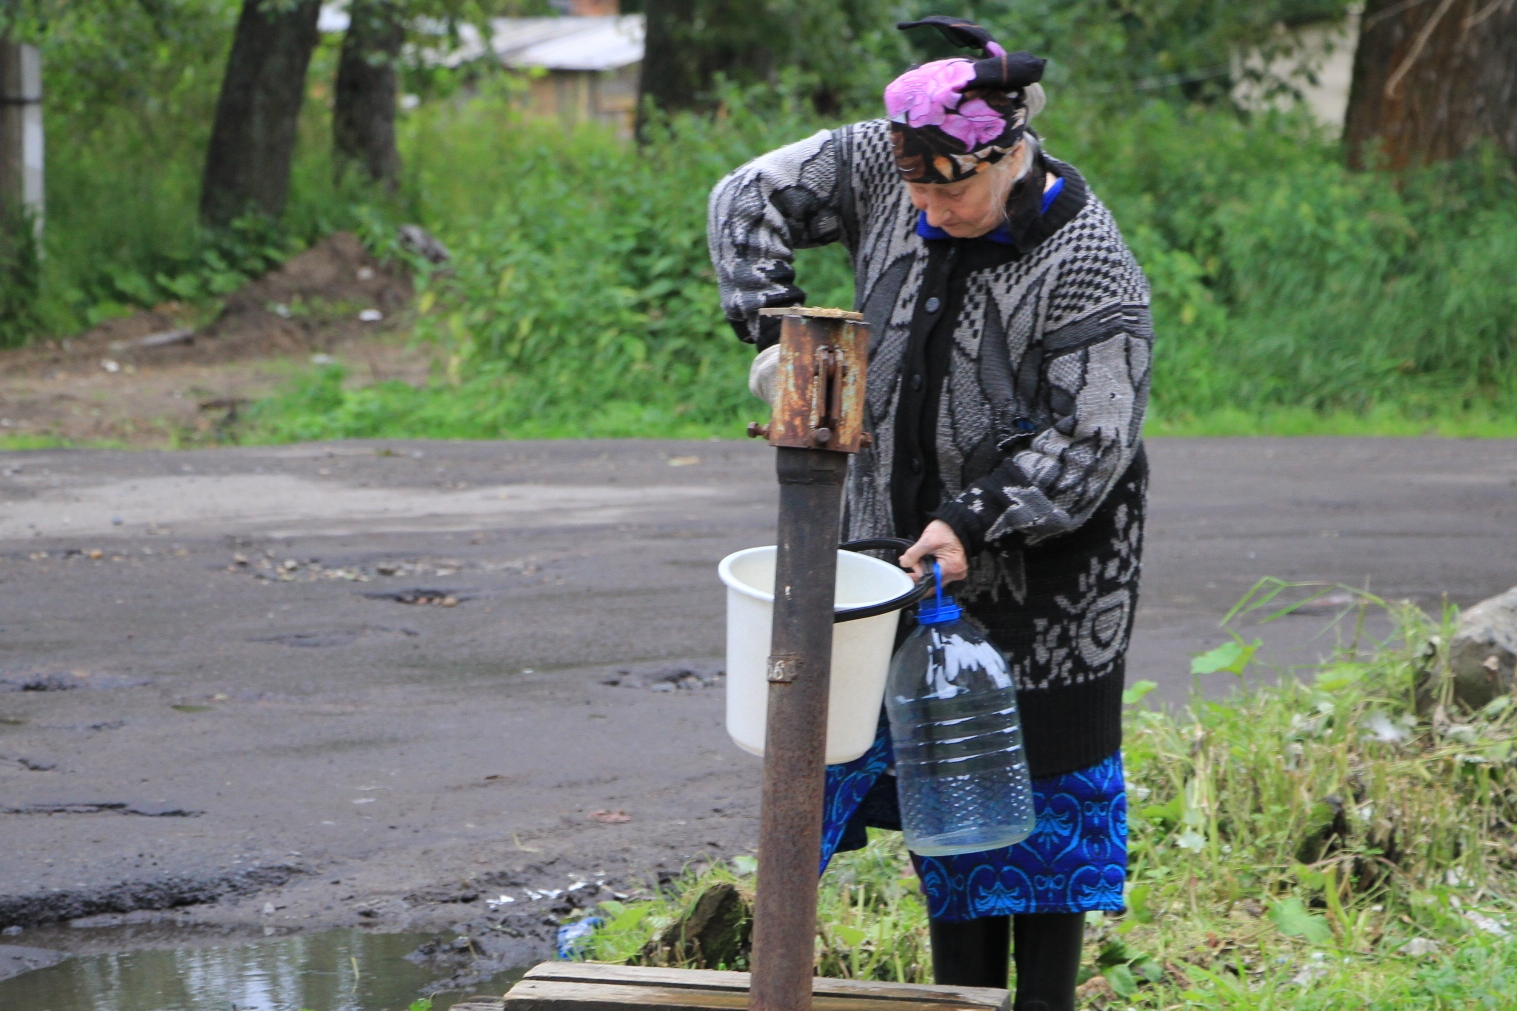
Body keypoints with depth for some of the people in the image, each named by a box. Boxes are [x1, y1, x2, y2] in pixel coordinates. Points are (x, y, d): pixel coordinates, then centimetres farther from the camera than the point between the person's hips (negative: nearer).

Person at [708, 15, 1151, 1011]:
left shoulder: (1090, 269, -21)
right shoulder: (884, 167, -6)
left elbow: (1087, 442, -21)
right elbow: (751, 199, 4)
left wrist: (974, 520, -29)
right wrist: (773, 331, -8)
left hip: (1044, 574, -6)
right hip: (908, 544, 6)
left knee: (1037, 778, -1)